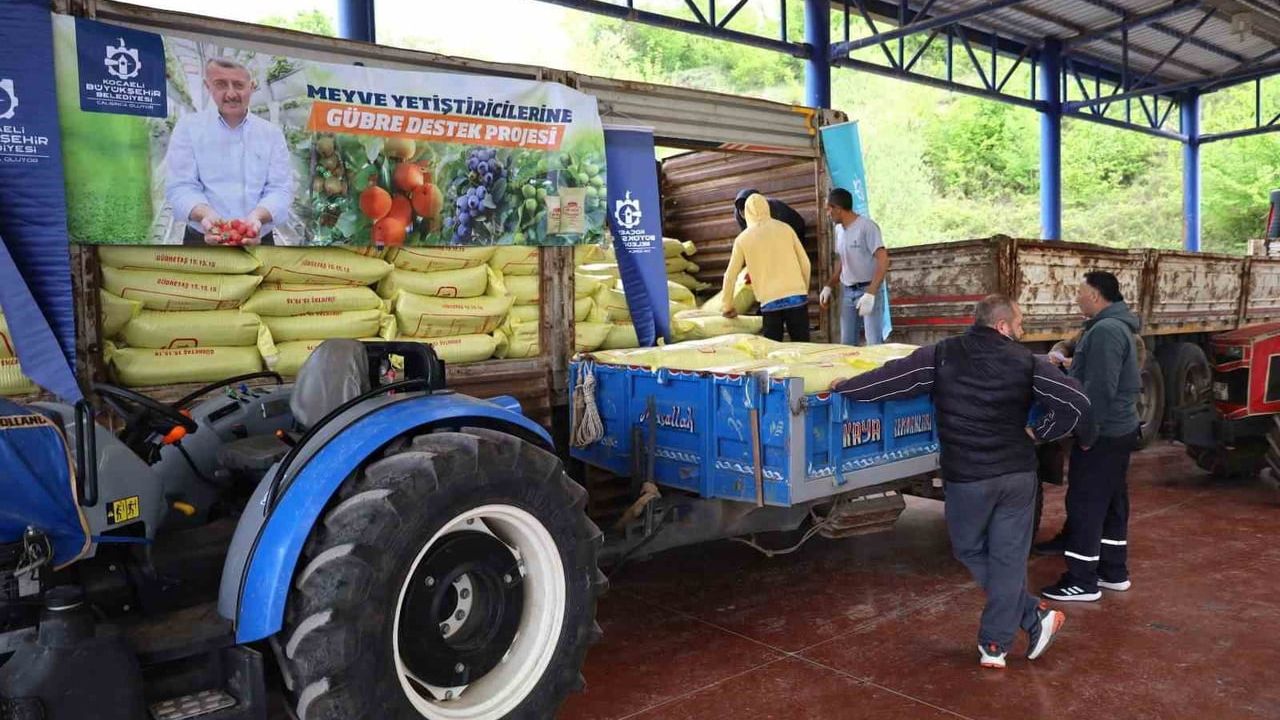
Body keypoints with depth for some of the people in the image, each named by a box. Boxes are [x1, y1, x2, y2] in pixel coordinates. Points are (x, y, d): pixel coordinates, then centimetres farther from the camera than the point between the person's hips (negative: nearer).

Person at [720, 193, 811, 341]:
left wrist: (727, 307, 21)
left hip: (770, 302, -1)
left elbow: (730, 276, 10)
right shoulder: (785, 228, 8)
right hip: (797, 297, 1)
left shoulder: (743, 239, 6)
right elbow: (805, 263, 11)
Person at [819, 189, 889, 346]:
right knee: (847, 343, 7)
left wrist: (870, 293, -25)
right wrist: (829, 287, 11)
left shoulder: (867, 226, -15)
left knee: (874, 344, -12)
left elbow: (883, 261, -19)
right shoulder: (838, 229, 9)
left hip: (868, 290, -7)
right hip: (846, 292, 7)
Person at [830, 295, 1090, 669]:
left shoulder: (941, 355, -6)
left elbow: (890, 379, -3)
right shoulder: (1026, 361, -2)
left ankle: (1035, 617, 18)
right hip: (1017, 474, 2)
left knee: (971, 550, 19)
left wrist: (844, 387, 12)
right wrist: (1038, 432, 6)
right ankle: (995, 645, 15)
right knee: (1007, 557, 11)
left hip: (965, 478, -1)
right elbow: (1077, 402, -7)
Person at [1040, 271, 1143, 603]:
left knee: (1085, 505, -4)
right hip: (1118, 429, 11)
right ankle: (1114, 572, 26)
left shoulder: (1105, 330, -21)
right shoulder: (1116, 326, 14)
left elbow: (1100, 389, -25)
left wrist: (1087, 433, -21)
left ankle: (1082, 581, 2)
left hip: (1102, 434, -11)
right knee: (1111, 502, 16)